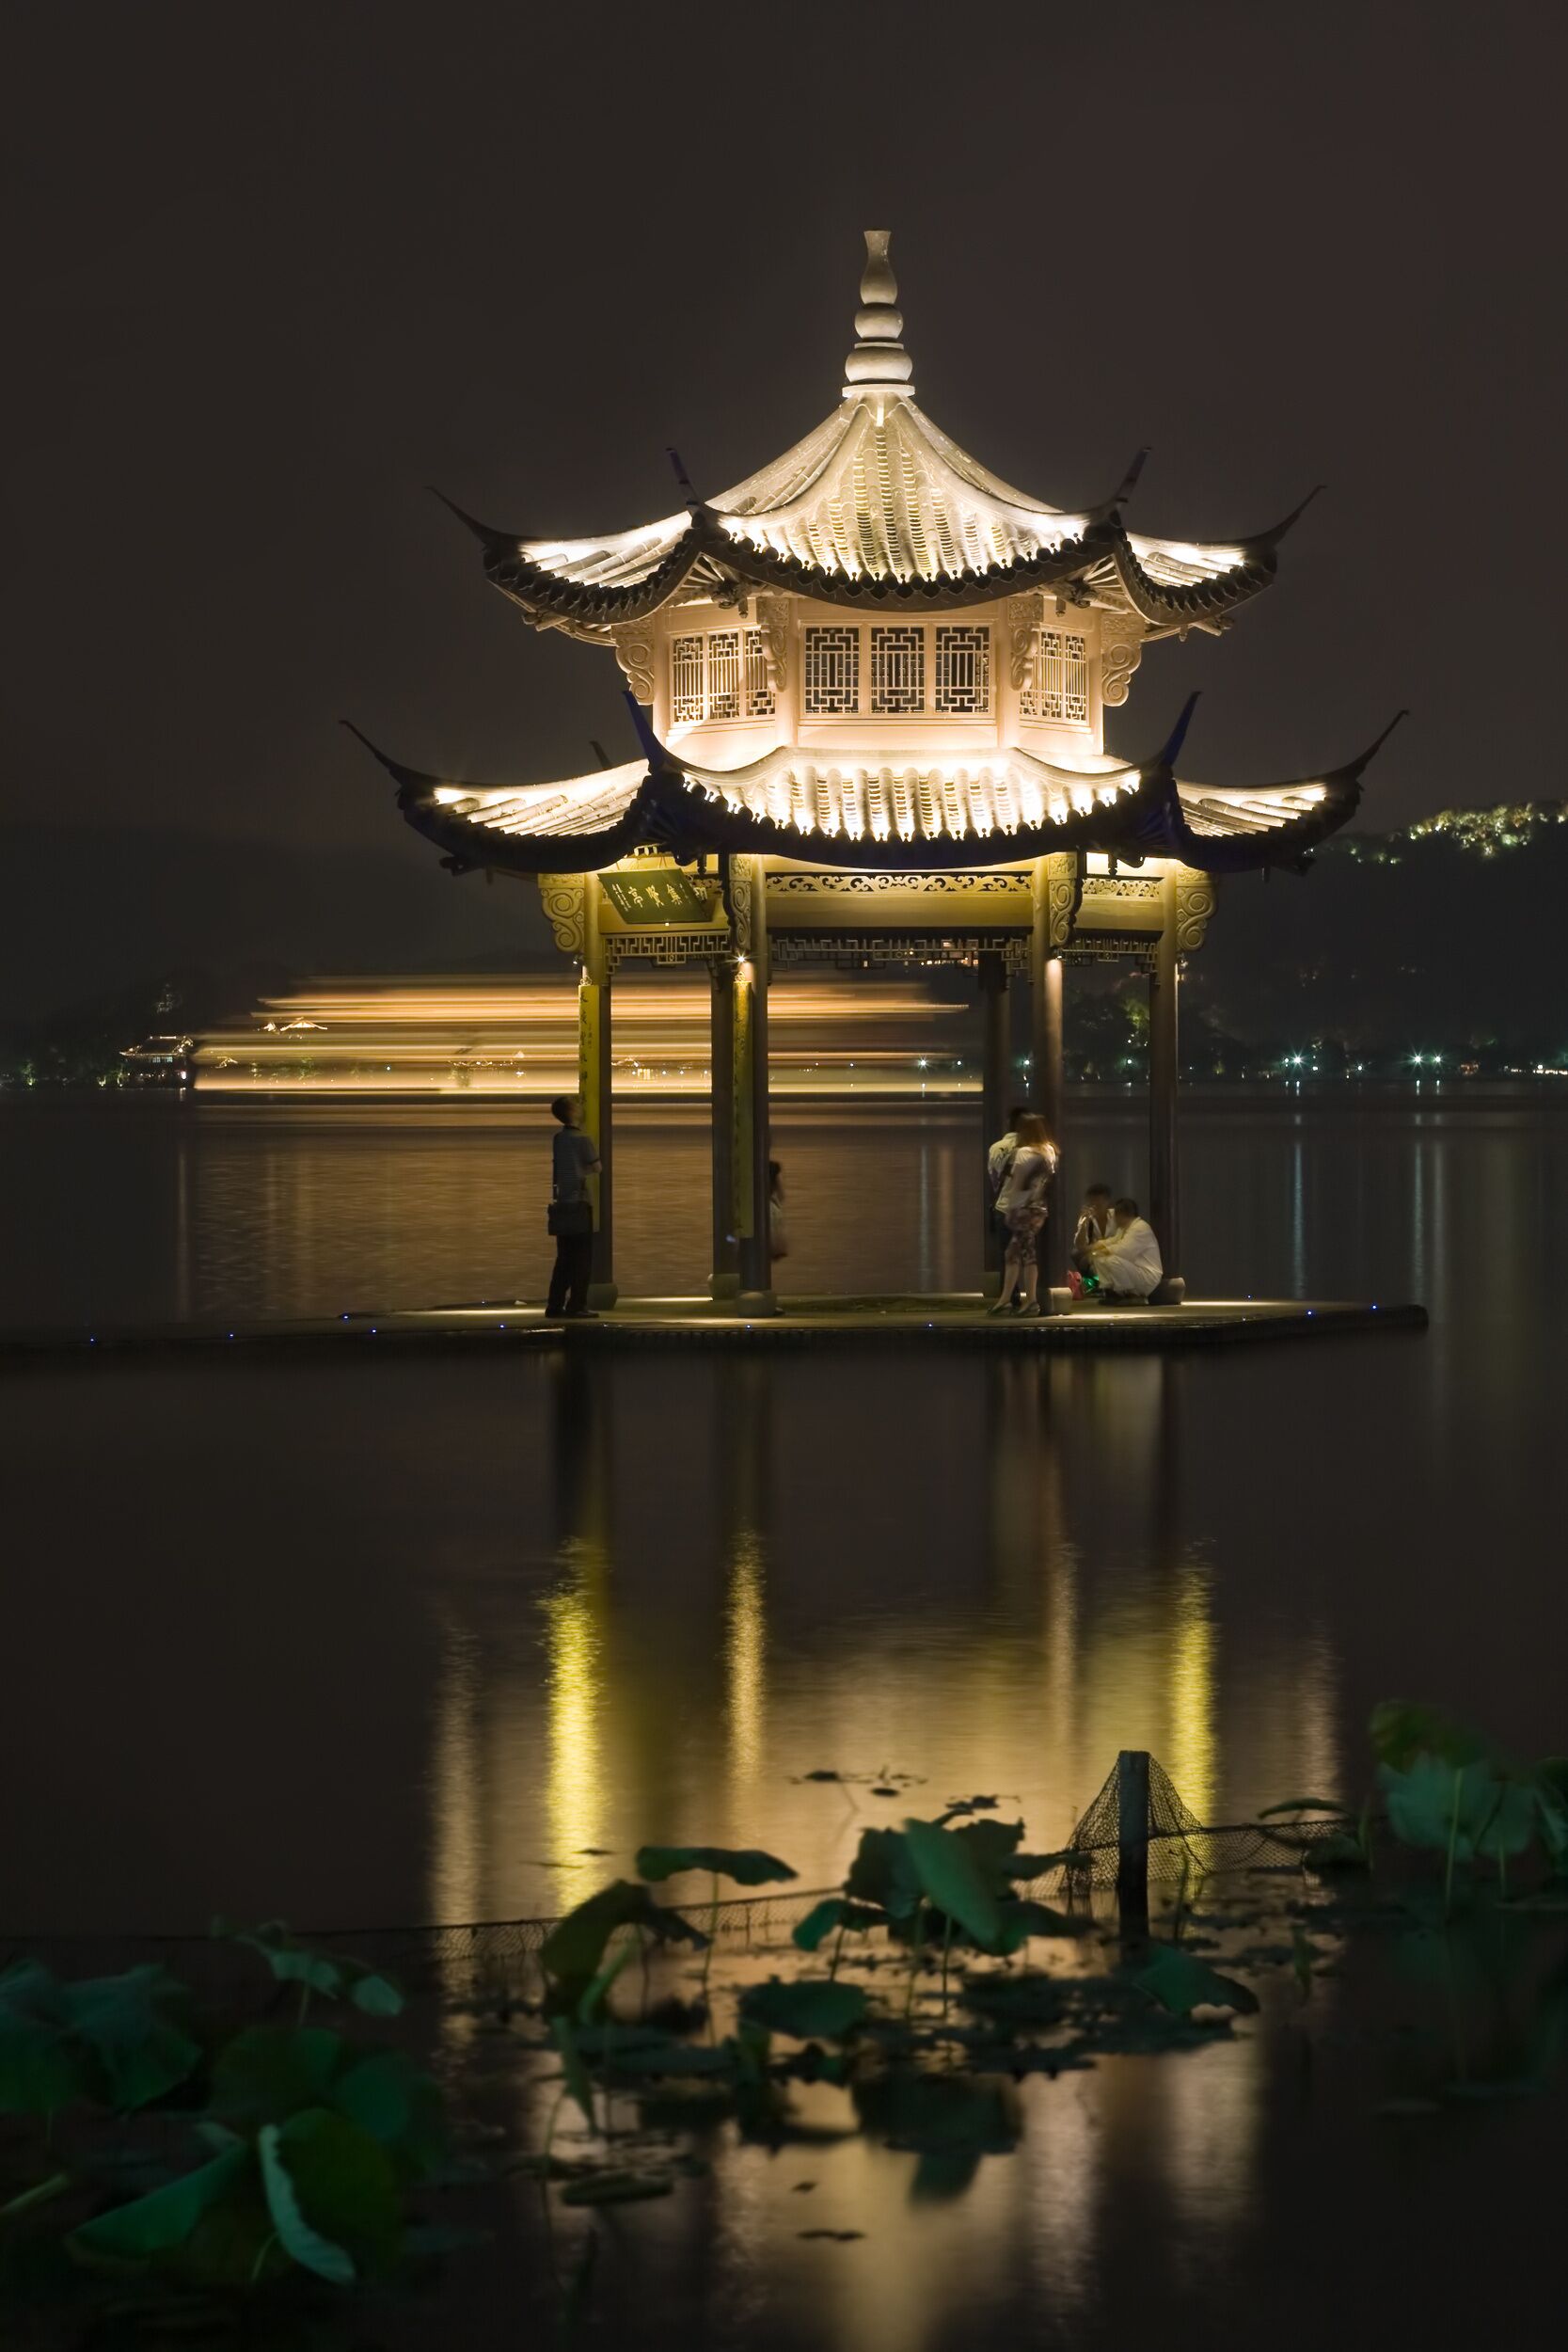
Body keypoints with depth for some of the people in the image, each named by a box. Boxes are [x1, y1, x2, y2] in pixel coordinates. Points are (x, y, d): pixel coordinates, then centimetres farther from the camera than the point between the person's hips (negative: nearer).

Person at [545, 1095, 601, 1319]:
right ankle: (577, 1305, -3)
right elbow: (596, 1168, -3)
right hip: (579, 1203, -7)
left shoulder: (557, 1138, 7)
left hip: (561, 1203, 7)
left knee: (564, 1256, 12)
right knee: (583, 1257, -1)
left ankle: (555, 1304, 10)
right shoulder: (583, 1140, -12)